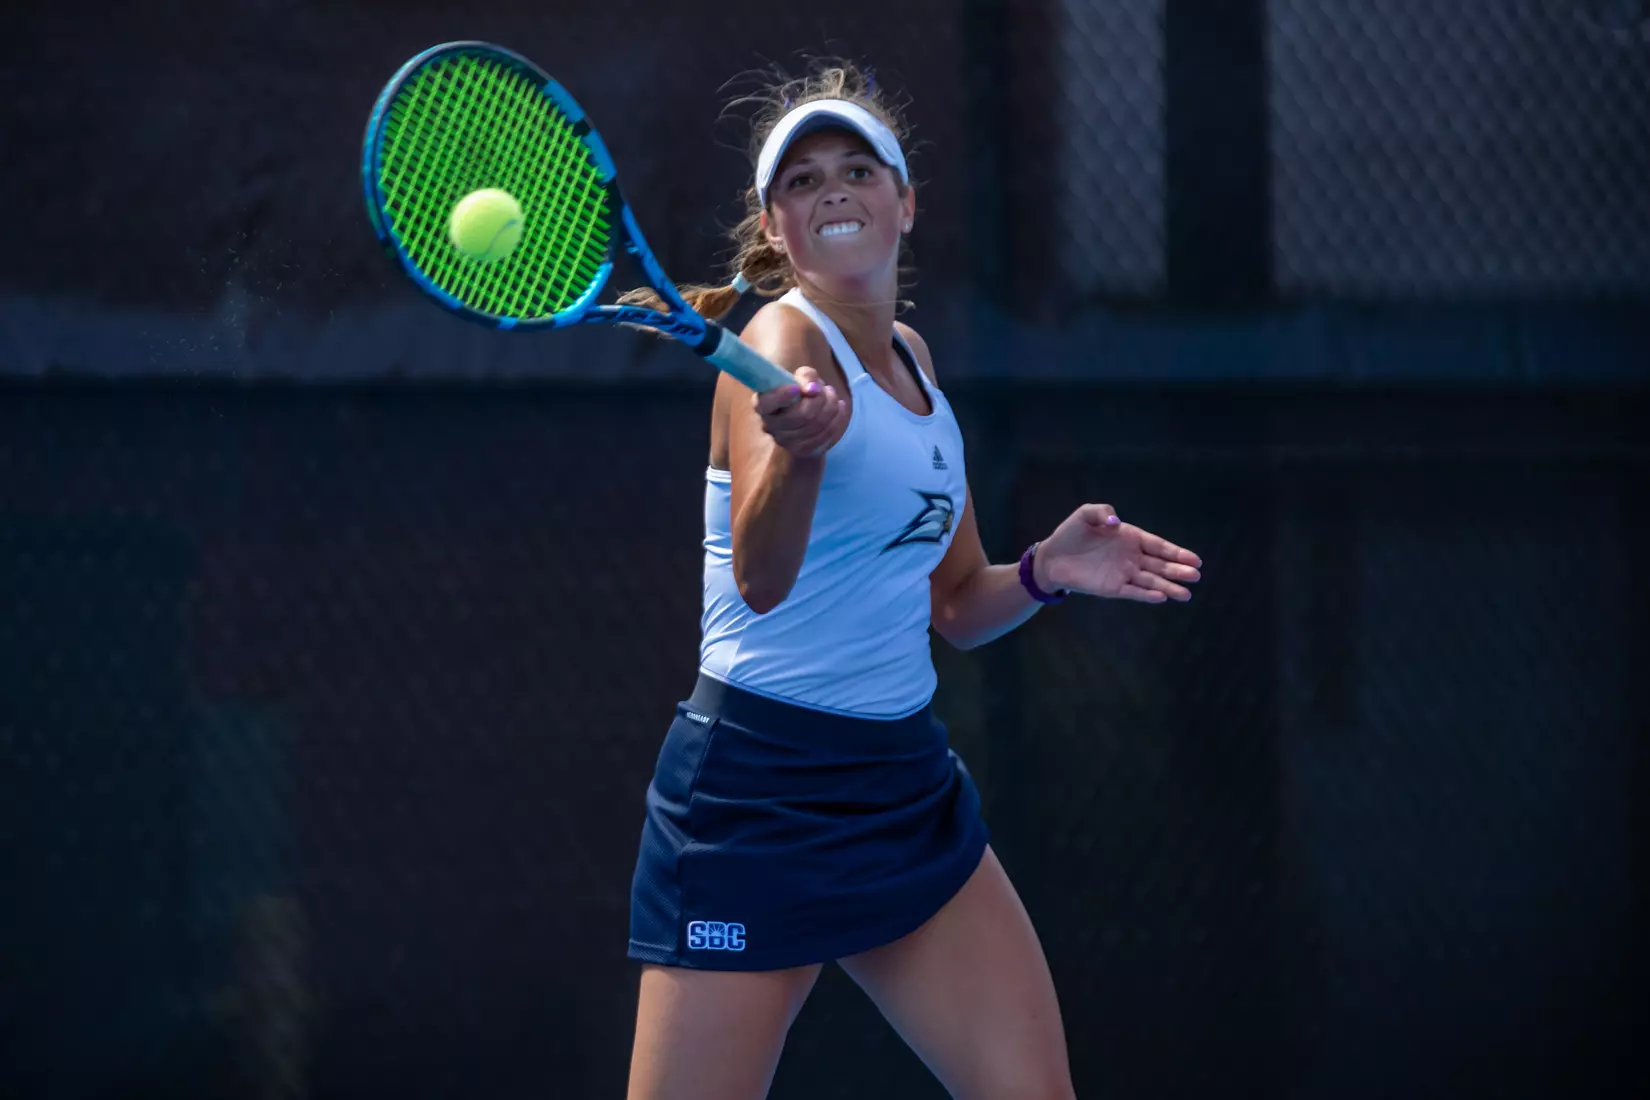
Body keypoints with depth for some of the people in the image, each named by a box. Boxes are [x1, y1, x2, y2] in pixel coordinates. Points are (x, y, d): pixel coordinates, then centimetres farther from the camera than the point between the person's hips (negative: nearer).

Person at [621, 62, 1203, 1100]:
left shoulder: (910, 356, 12)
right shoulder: (783, 339, -11)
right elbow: (761, 583, -28)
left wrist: (1046, 570, 1)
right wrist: (800, 446, -47)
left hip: (907, 778, 7)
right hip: (761, 789, -7)